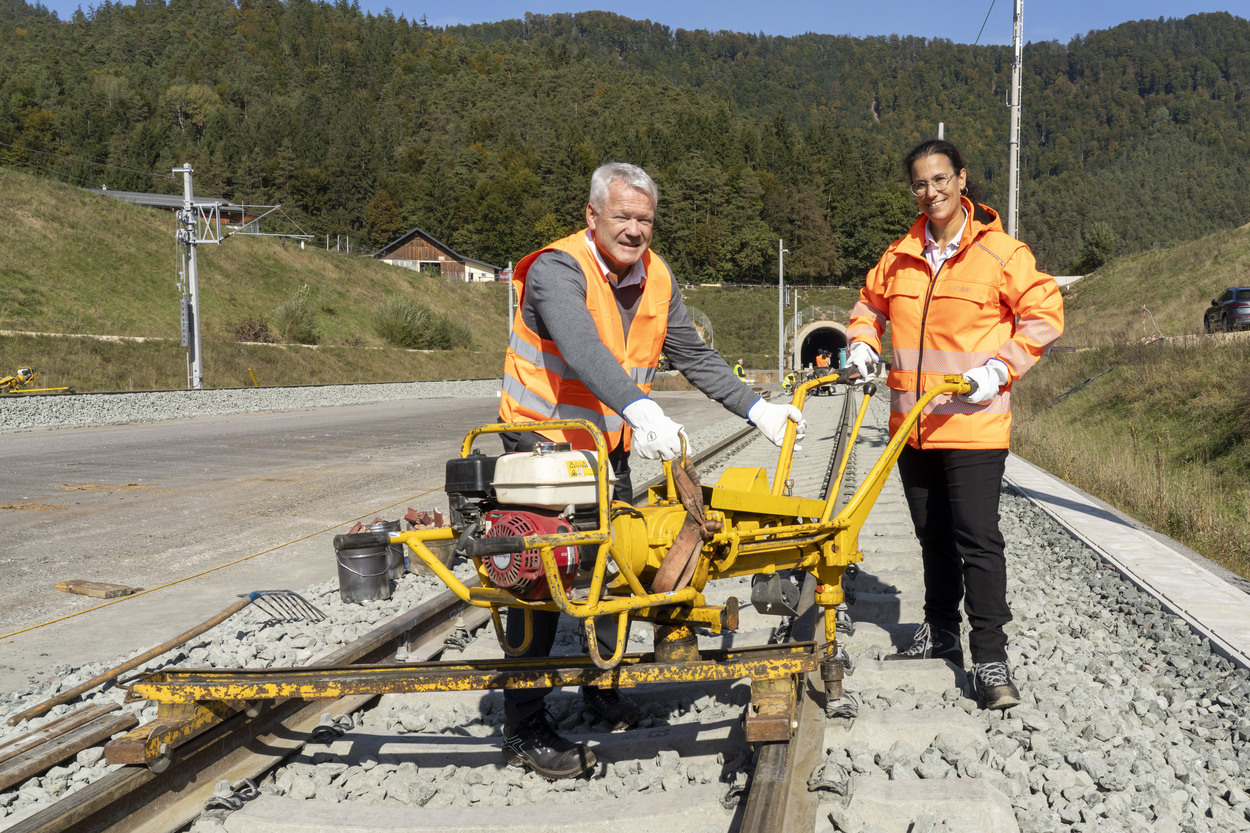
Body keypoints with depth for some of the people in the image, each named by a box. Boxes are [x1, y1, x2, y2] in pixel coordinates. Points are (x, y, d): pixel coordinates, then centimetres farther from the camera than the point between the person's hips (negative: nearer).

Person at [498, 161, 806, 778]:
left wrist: (757, 410, 1)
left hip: (609, 446, 7)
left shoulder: (655, 279, 2)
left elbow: (694, 357, 9)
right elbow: (582, 348, -40)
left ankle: (602, 689, 33)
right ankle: (523, 728, 1)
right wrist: (642, 410, -55)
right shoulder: (557, 269, -21)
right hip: (542, 443, -7)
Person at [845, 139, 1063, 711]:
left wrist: (1001, 368, -13)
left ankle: (990, 657, 2)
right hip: (912, 423, 5)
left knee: (977, 540, -7)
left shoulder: (1000, 252, -5)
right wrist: (863, 344, 5)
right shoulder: (899, 256, 9)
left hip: (973, 424, -5)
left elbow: (1043, 315, -3)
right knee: (933, 535, 18)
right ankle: (941, 632, 34)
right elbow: (871, 304, 24)